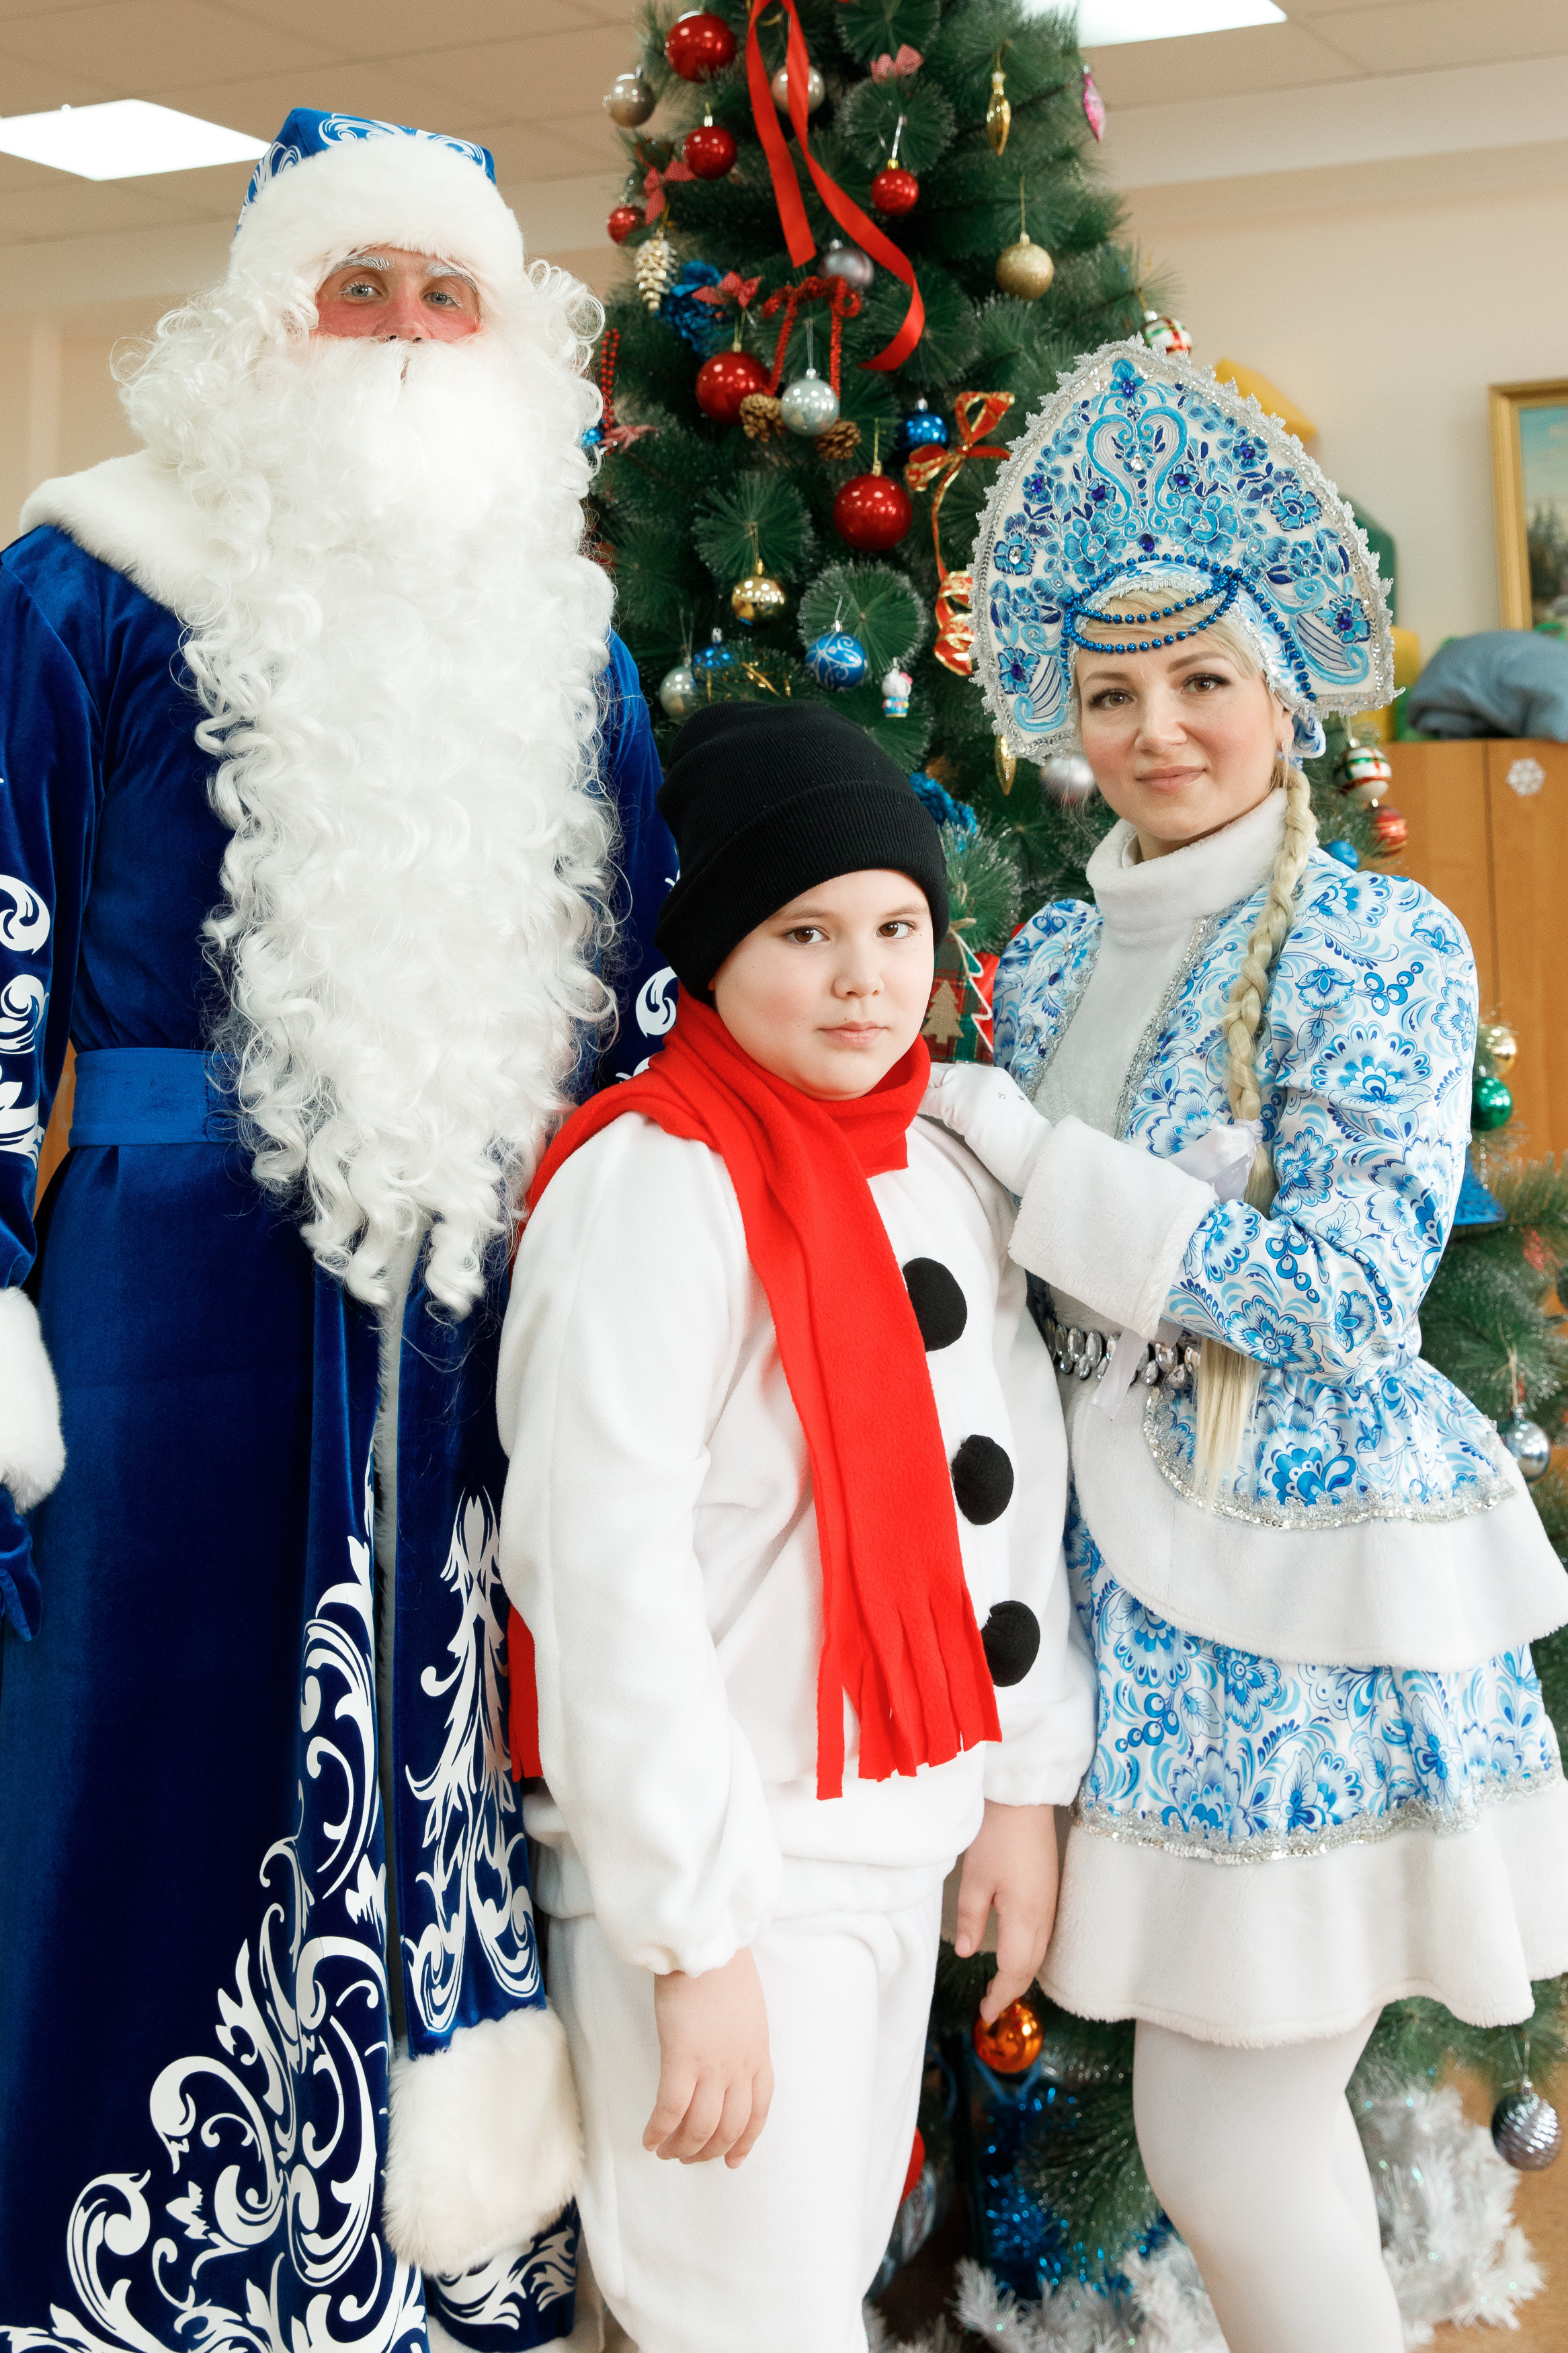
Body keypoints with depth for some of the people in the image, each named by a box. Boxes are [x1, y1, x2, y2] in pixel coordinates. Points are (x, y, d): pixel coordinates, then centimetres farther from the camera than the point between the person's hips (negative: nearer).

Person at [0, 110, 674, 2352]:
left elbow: (636, 968, 17)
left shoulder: (567, 625, 13)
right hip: (189, 1291, -4)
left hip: (510, 1296, 4)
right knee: (187, 1766, 4)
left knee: (472, 1760, 11)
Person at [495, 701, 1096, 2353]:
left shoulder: (947, 1175, 8)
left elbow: (1008, 1488, 14)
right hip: (718, 1865, -8)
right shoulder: (651, 1183, -17)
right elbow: (605, 1569, -21)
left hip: (904, 1841, 8)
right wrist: (698, 1935, -20)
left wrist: (1026, 1784, 11)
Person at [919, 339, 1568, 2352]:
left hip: (1311, 1588, -6)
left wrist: (1022, 1150, -16)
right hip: (1131, 1564, 6)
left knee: (1223, 2138, 1)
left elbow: (1349, 1296, -20)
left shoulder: (1377, 947, -11)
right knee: (1248, 2124, 16)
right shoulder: (1057, 957, 9)